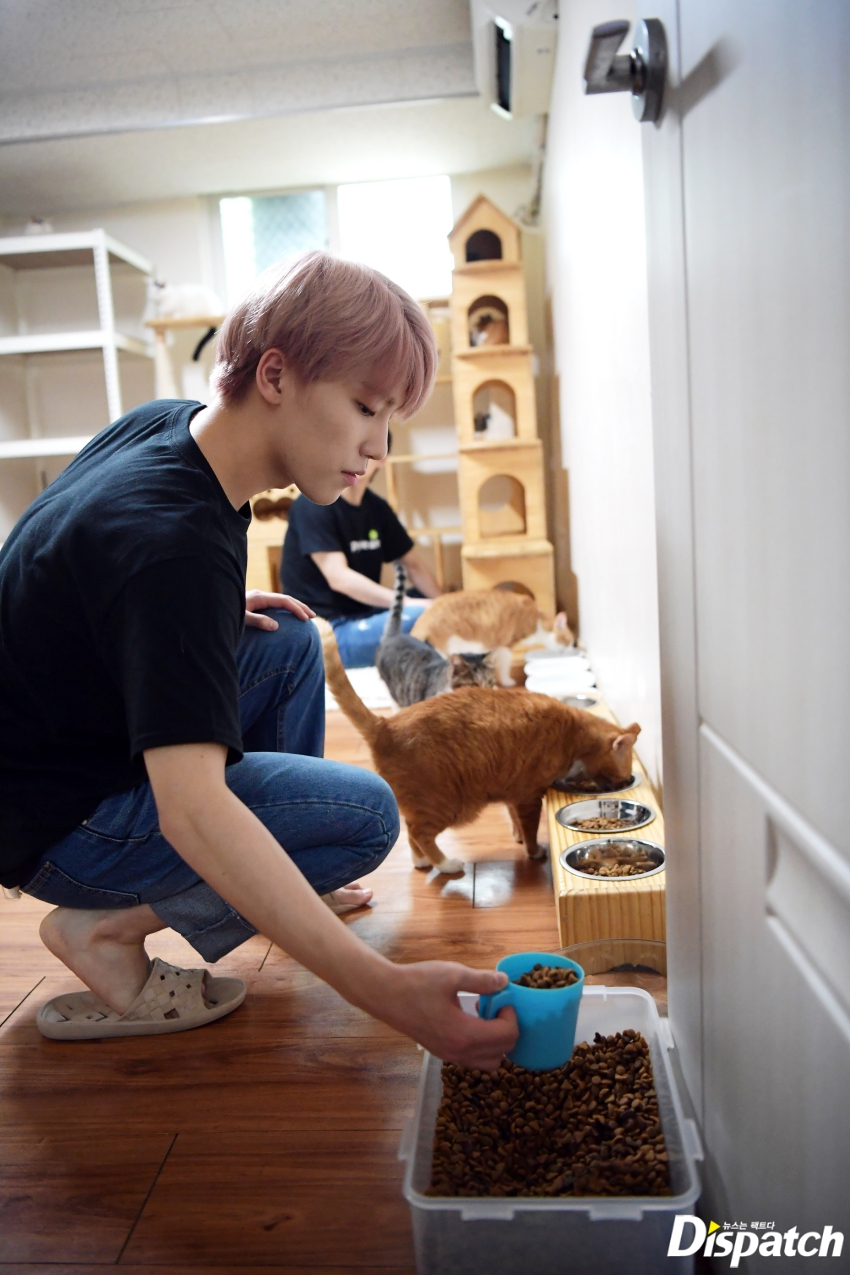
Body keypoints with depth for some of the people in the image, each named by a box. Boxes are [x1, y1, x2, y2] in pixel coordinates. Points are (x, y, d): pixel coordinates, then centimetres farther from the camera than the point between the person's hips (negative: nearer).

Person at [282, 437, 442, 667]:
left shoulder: (377, 508, 9)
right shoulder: (312, 504, -11)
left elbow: (413, 565, 15)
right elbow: (338, 578, -20)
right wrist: (410, 604, -26)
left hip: (365, 620, 8)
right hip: (326, 632, -7)